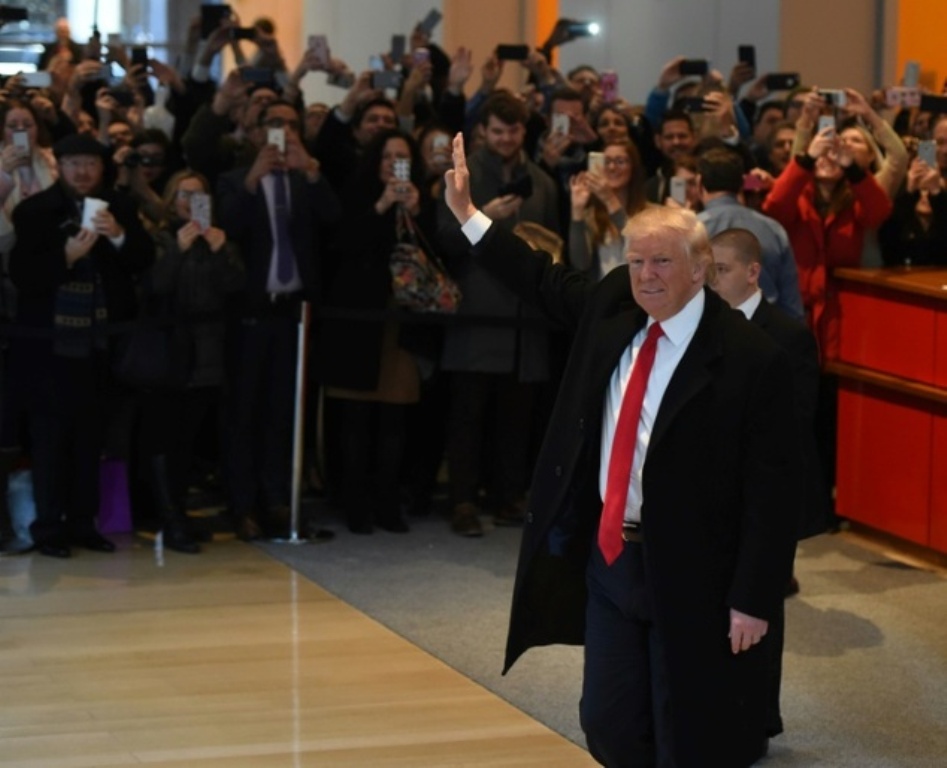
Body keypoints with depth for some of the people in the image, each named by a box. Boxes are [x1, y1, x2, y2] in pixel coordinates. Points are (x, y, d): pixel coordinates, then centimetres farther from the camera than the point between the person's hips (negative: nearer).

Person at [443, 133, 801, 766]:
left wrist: (755, 600, -18)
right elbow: (546, 282, 23)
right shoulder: (613, 308, 2)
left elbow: (773, 491, -17)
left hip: (692, 573, -6)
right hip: (609, 555, 7)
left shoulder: (752, 359, -18)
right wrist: (466, 213, 21)